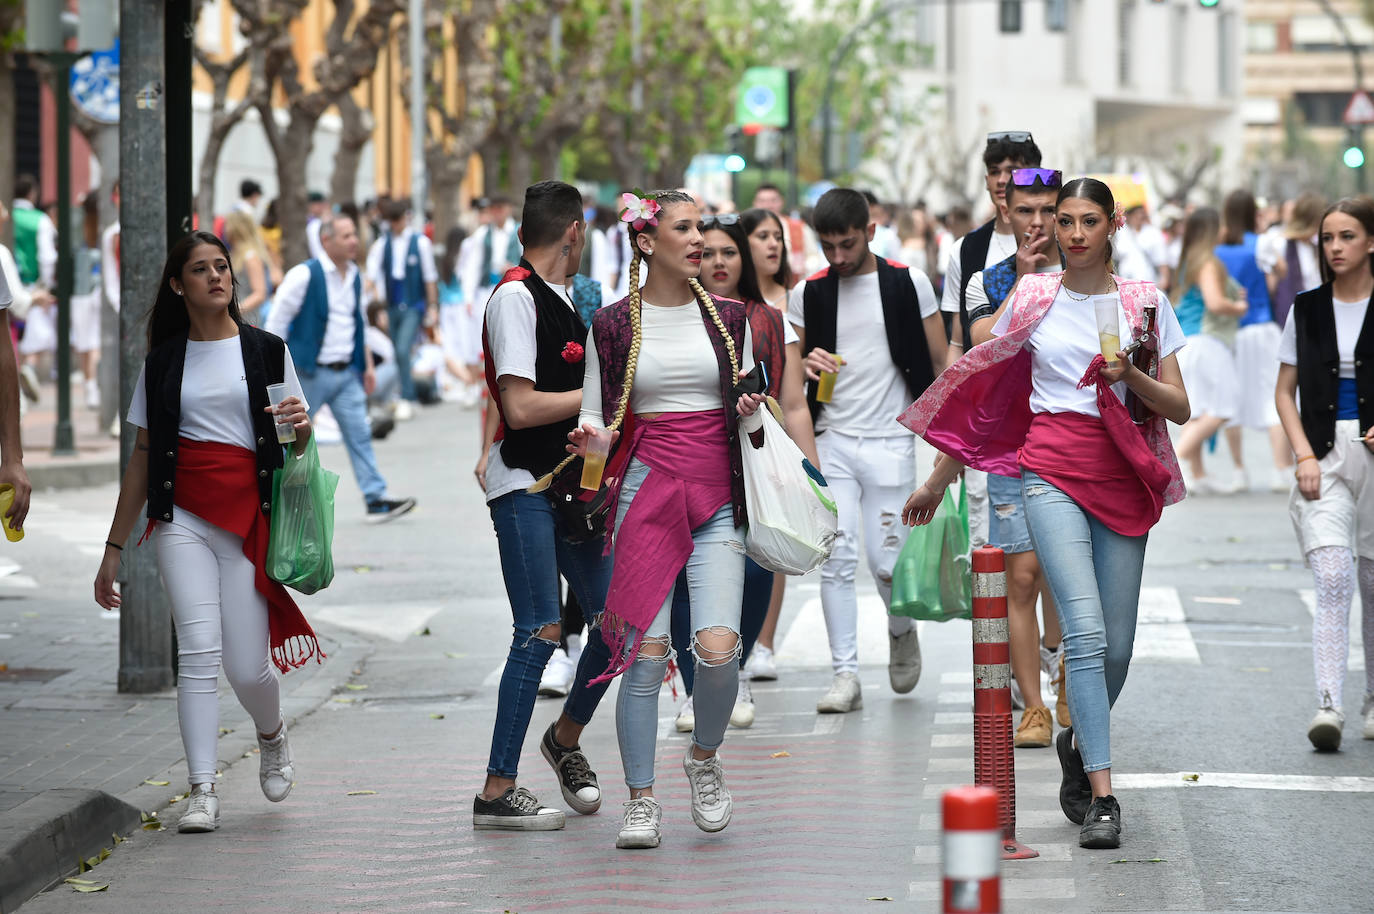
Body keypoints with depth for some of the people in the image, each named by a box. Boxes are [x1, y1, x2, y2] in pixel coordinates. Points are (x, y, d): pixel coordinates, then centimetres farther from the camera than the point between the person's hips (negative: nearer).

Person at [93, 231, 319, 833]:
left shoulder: (266, 351, 9)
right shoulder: (163, 362, 10)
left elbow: (298, 446, 15)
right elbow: (143, 456, 14)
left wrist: (299, 427, -11)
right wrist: (114, 548, 12)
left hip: (249, 518, 0)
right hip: (182, 518, 0)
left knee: (247, 666, -5)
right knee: (199, 649, -15)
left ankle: (271, 737, 29)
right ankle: (202, 793, -13)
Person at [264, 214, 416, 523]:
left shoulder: (354, 276, 10)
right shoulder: (305, 275, -12)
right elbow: (277, 321, -9)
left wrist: (367, 364, 18)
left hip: (346, 372, 6)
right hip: (310, 371, -6)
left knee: (359, 434, 0)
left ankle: (376, 499, -2)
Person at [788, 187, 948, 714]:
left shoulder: (909, 284, 0)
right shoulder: (808, 294, 5)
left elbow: (940, 364, 4)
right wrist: (805, 367, -10)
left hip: (889, 443, -2)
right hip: (830, 440, 2)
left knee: (887, 561, -2)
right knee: (836, 559, -6)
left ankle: (902, 632, 29)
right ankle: (845, 674, -2)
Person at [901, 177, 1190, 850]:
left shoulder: (1145, 302, 7)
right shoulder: (1032, 298, 6)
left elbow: (1179, 409, 6)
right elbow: (981, 392, 14)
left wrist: (1129, 375, -13)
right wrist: (938, 480, 17)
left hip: (1123, 478, 2)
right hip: (1053, 471, -2)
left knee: (1117, 647, 4)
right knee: (1086, 632, -17)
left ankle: (1080, 745, 34)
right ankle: (1102, 797, -17)